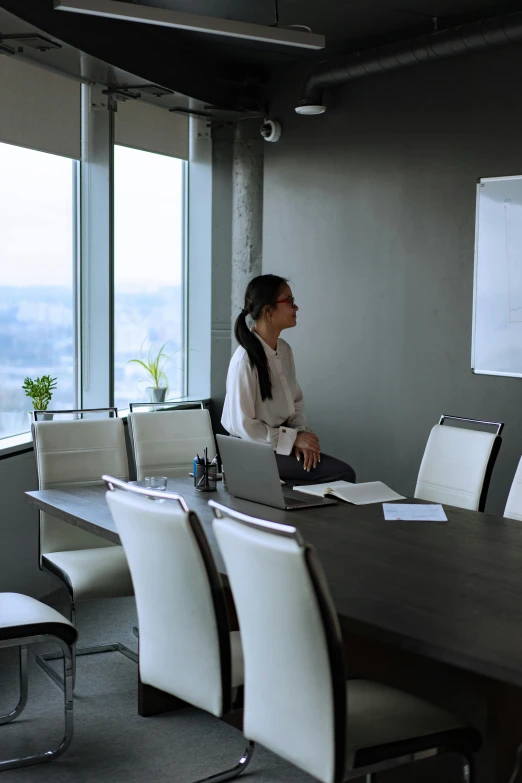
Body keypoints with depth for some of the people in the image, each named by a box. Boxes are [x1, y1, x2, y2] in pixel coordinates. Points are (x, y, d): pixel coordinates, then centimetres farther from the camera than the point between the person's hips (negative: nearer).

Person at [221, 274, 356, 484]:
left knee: (344, 473, -12)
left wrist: (302, 433, -5)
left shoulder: (284, 350, 5)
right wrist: (294, 438, -15)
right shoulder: (245, 360, -20)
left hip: (282, 441, 7)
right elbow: (243, 426, -18)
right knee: (343, 474, -18)